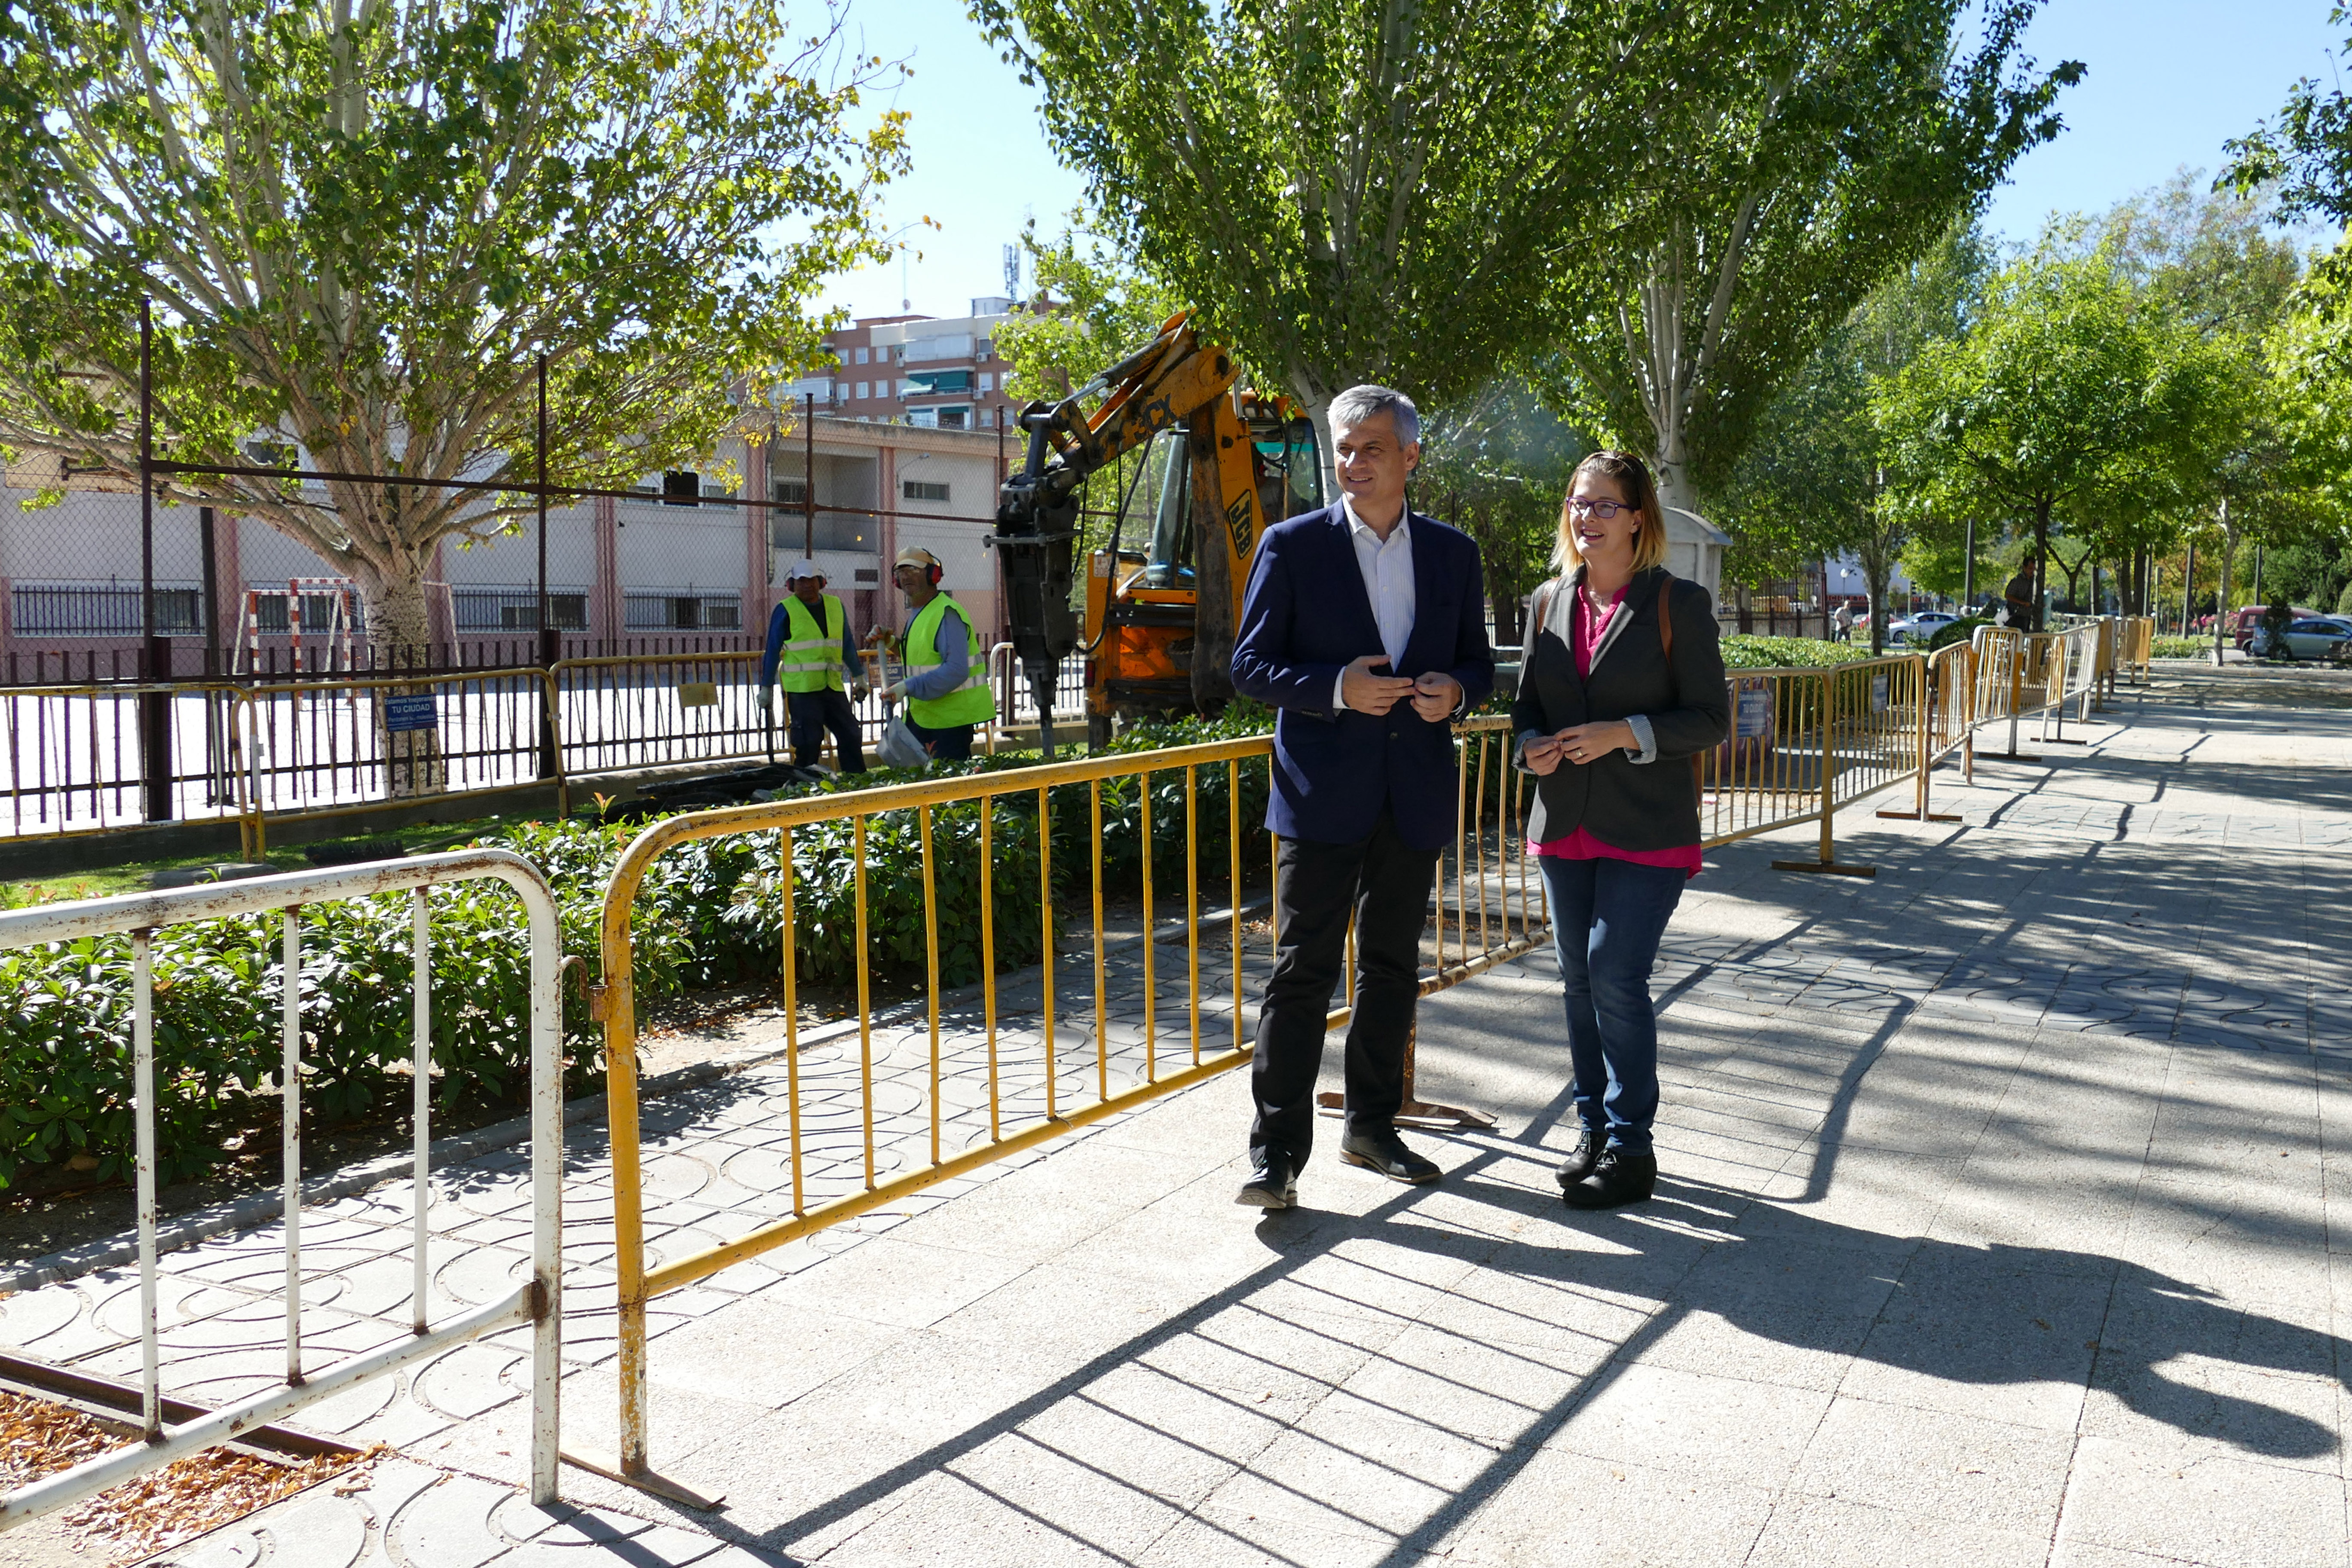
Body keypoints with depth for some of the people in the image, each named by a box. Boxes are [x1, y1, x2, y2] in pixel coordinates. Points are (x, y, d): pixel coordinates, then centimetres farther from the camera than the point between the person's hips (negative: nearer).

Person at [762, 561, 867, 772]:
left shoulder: (835, 606, 13)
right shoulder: (785, 610, -2)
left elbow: (848, 645, 21)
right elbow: (773, 650, 1)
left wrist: (858, 677, 21)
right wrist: (766, 687, 0)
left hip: (834, 686, 5)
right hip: (801, 688, -5)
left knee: (850, 737, 6)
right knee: (808, 743, -6)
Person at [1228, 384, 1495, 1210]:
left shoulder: (1453, 552, 9)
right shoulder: (1292, 546, -2)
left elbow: (1477, 657, 15)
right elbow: (1249, 664, -4)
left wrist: (1456, 692, -8)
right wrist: (1336, 686, -19)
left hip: (1416, 794, 4)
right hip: (1324, 792, -4)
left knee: (1393, 967, 13)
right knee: (1302, 970, -4)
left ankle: (1372, 1126, 28)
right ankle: (1277, 1150, 2)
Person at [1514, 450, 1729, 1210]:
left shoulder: (1679, 603, -5)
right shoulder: (1549, 601, 9)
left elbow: (1711, 719, -6)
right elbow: (1526, 700, 17)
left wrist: (1625, 734, -19)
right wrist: (1532, 744, -5)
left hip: (1646, 829, -5)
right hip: (1566, 825, 5)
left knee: (1616, 975, -10)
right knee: (1579, 979, 10)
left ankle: (1630, 1151, 3)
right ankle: (1595, 1128, 23)